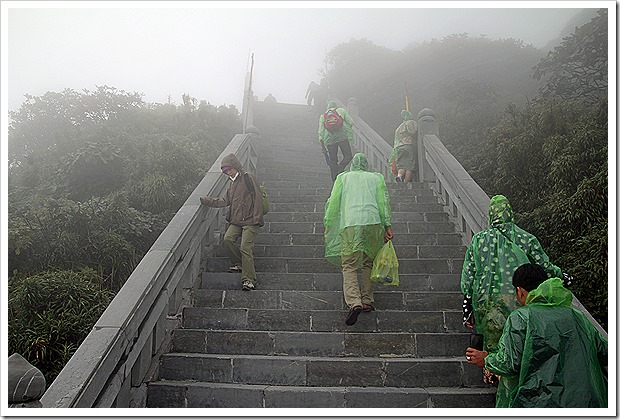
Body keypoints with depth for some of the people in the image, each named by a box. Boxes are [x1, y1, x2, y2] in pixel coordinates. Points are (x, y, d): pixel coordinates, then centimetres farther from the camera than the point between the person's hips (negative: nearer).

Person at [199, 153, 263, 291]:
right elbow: (224, 201, 18)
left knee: (245, 247, -15)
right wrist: (203, 200, 12)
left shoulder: (248, 178, -4)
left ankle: (249, 280, -12)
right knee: (227, 239, -16)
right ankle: (239, 263, 6)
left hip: (250, 221, -7)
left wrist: (256, 219, -16)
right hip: (236, 221, 7)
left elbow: (257, 199, -10)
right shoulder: (233, 183, 21)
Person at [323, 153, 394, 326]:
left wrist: (328, 226, 18)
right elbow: (383, 201, 10)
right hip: (373, 221, 2)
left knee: (349, 266, -3)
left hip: (350, 223, -1)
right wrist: (388, 225, 6)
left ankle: (354, 303, -21)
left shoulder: (343, 177, 21)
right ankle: (367, 300, 15)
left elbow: (333, 203, 13)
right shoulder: (376, 177, 22)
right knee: (369, 263, 17)